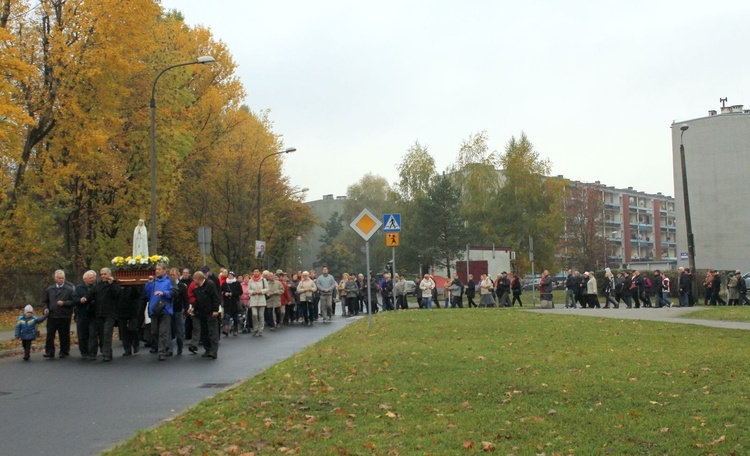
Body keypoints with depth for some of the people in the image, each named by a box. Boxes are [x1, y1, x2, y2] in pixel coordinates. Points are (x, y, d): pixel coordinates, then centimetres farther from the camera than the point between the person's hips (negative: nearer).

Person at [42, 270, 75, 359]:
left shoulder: (69, 290, 2)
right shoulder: (49, 289, 13)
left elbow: (73, 301, -4)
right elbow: (45, 301, 20)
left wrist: (64, 303, -15)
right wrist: (46, 308, 2)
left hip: (64, 317, -2)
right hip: (52, 316, 2)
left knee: (64, 336, 4)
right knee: (50, 335, -1)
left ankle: (64, 352, 16)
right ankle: (49, 353, 5)